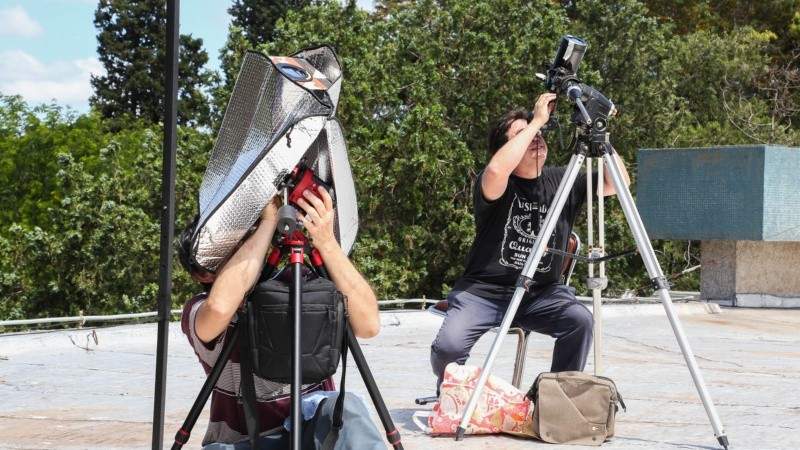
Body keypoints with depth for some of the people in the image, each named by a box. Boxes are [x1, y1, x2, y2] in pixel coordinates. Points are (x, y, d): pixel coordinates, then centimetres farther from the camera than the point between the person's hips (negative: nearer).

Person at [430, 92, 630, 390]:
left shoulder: (562, 182, 7)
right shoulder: (494, 184, -7)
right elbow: (497, 170, -32)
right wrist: (537, 121, -26)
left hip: (542, 293, 3)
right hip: (484, 291, -3)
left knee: (580, 320, -28)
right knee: (448, 346, -26)